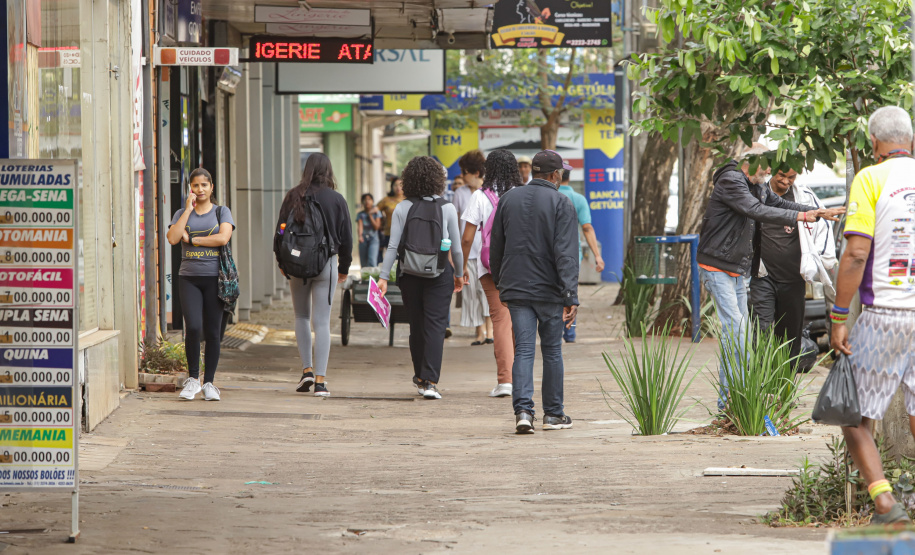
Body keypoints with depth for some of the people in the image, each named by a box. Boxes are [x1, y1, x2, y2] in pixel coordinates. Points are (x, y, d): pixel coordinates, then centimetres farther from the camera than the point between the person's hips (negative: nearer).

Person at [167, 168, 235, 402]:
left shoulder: (222, 212, 7)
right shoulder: (182, 214, 12)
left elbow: (223, 238, -11)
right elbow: (172, 238, -7)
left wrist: (192, 239, -6)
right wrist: (188, 209, -4)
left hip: (215, 278, 0)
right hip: (189, 277, 0)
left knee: (213, 332, 0)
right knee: (193, 327, -15)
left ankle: (209, 383, 8)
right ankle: (192, 378, 0)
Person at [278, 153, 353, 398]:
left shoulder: (293, 197, -3)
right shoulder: (337, 200, -5)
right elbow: (346, 237, 1)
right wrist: (344, 268, 14)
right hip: (326, 263, -1)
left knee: (301, 317, 18)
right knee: (322, 322, 0)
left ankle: (307, 369, 7)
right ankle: (320, 380, -4)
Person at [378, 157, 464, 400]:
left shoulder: (402, 209, -3)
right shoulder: (447, 208, -4)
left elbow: (393, 246, -7)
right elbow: (456, 247, 1)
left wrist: (384, 276, -4)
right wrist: (459, 274, 15)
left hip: (409, 273, 2)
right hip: (440, 272, -2)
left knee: (416, 325, 14)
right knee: (435, 325, -3)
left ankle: (420, 377, 27)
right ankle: (430, 381, -14)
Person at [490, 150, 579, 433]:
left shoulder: (509, 199, 7)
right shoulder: (561, 203, -8)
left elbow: (496, 247, 14)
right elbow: (566, 253, -15)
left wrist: (499, 282, 27)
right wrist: (571, 297, -18)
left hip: (517, 289, 3)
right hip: (550, 290, -3)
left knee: (523, 350, 0)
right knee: (552, 351, 8)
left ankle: (523, 410, -16)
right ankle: (553, 413, 16)